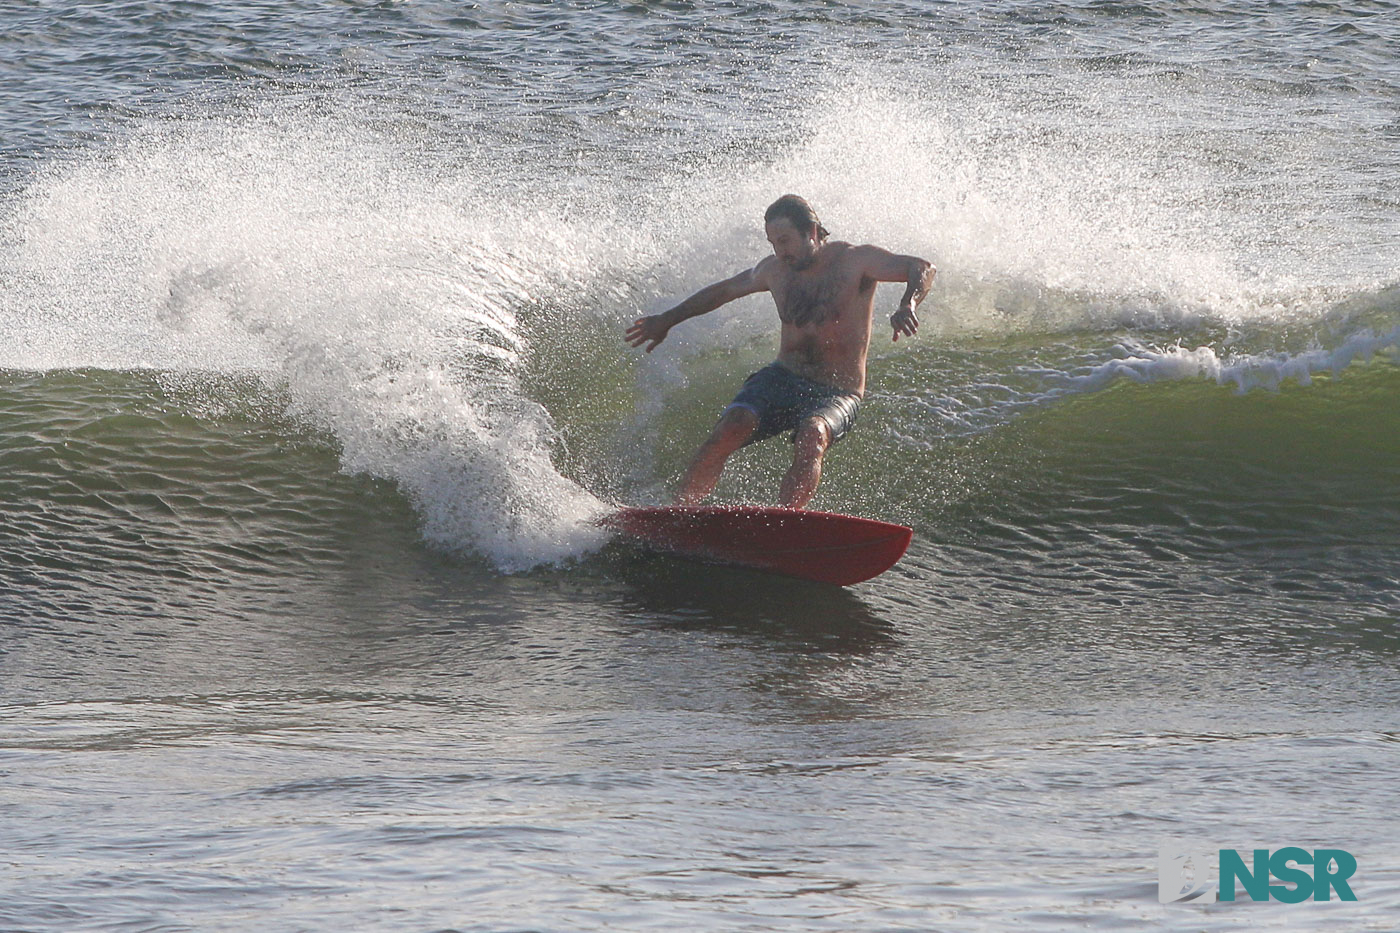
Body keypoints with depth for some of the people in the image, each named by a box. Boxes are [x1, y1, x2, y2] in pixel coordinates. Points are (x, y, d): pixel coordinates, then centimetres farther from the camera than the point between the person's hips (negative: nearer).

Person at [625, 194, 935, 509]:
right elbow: (724, 290, 26)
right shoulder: (775, 270, 8)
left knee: (812, 436, -37)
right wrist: (667, 319, 35)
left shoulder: (856, 261, -8)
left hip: (835, 395, -4)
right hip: (782, 379, 4)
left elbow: (922, 269, -19)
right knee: (731, 428, -25)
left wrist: (907, 306, -40)